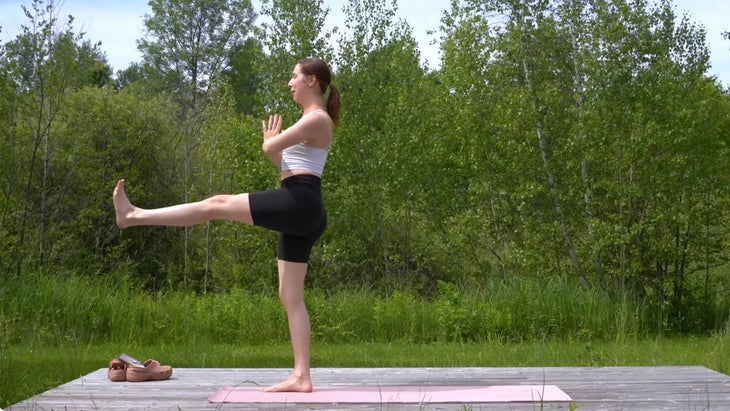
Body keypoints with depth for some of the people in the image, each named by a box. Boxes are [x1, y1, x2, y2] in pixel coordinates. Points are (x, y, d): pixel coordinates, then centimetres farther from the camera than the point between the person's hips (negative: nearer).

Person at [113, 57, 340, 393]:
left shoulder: (317, 118, -5)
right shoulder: (312, 121, 27)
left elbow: (270, 148, -13)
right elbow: (285, 165, 29)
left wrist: (270, 139, 10)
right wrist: (273, 139, 16)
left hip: (298, 203, -10)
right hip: (300, 211, 10)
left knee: (217, 205, -5)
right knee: (290, 297, 4)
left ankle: (134, 216, 3)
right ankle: (301, 377, 2)